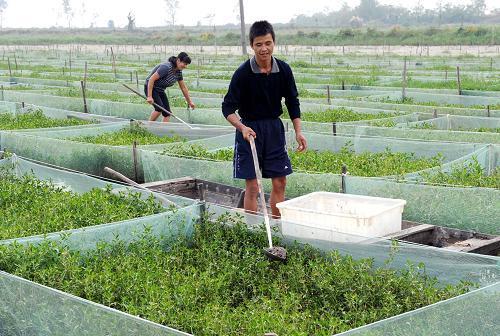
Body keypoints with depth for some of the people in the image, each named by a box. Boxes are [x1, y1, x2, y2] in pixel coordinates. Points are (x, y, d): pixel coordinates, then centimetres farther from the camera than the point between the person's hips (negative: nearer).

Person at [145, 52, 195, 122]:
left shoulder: (178, 72, -2)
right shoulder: (166, 67, -28)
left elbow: (183, 87, 10)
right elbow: (151, 79, -29)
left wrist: (189, 102, 14)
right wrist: (149, 96, -31)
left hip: (160, 90, 9)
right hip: (151, 88, -9)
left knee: (167, 113, -2)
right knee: (160, 108, -26)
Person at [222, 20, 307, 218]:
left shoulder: (284, 70, -3)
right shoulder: (243, 73, -15)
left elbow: (292, 102, 8)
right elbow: (228, 108, -13)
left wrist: (298, 132, 1)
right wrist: (242, 127, -30)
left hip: (274, 128, 4)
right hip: (250, 129, -4)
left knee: (280, 183, 7)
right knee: (252, 188, -2)